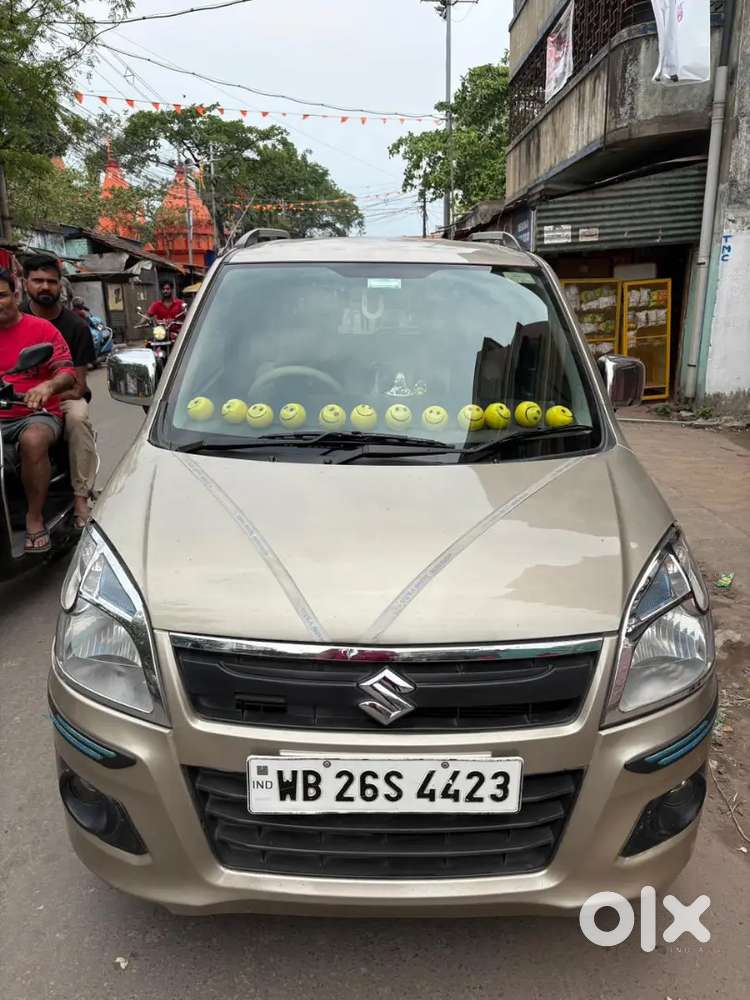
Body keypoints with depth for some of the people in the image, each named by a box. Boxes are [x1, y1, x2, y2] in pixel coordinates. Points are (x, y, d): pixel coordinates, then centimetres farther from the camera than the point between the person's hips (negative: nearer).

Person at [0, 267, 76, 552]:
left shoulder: (41, 329, 0)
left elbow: (67, 373, -8)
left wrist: (48, 386, -30)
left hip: (37, 413, -4)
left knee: (33, 441, -36)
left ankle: (35, 518, -23)